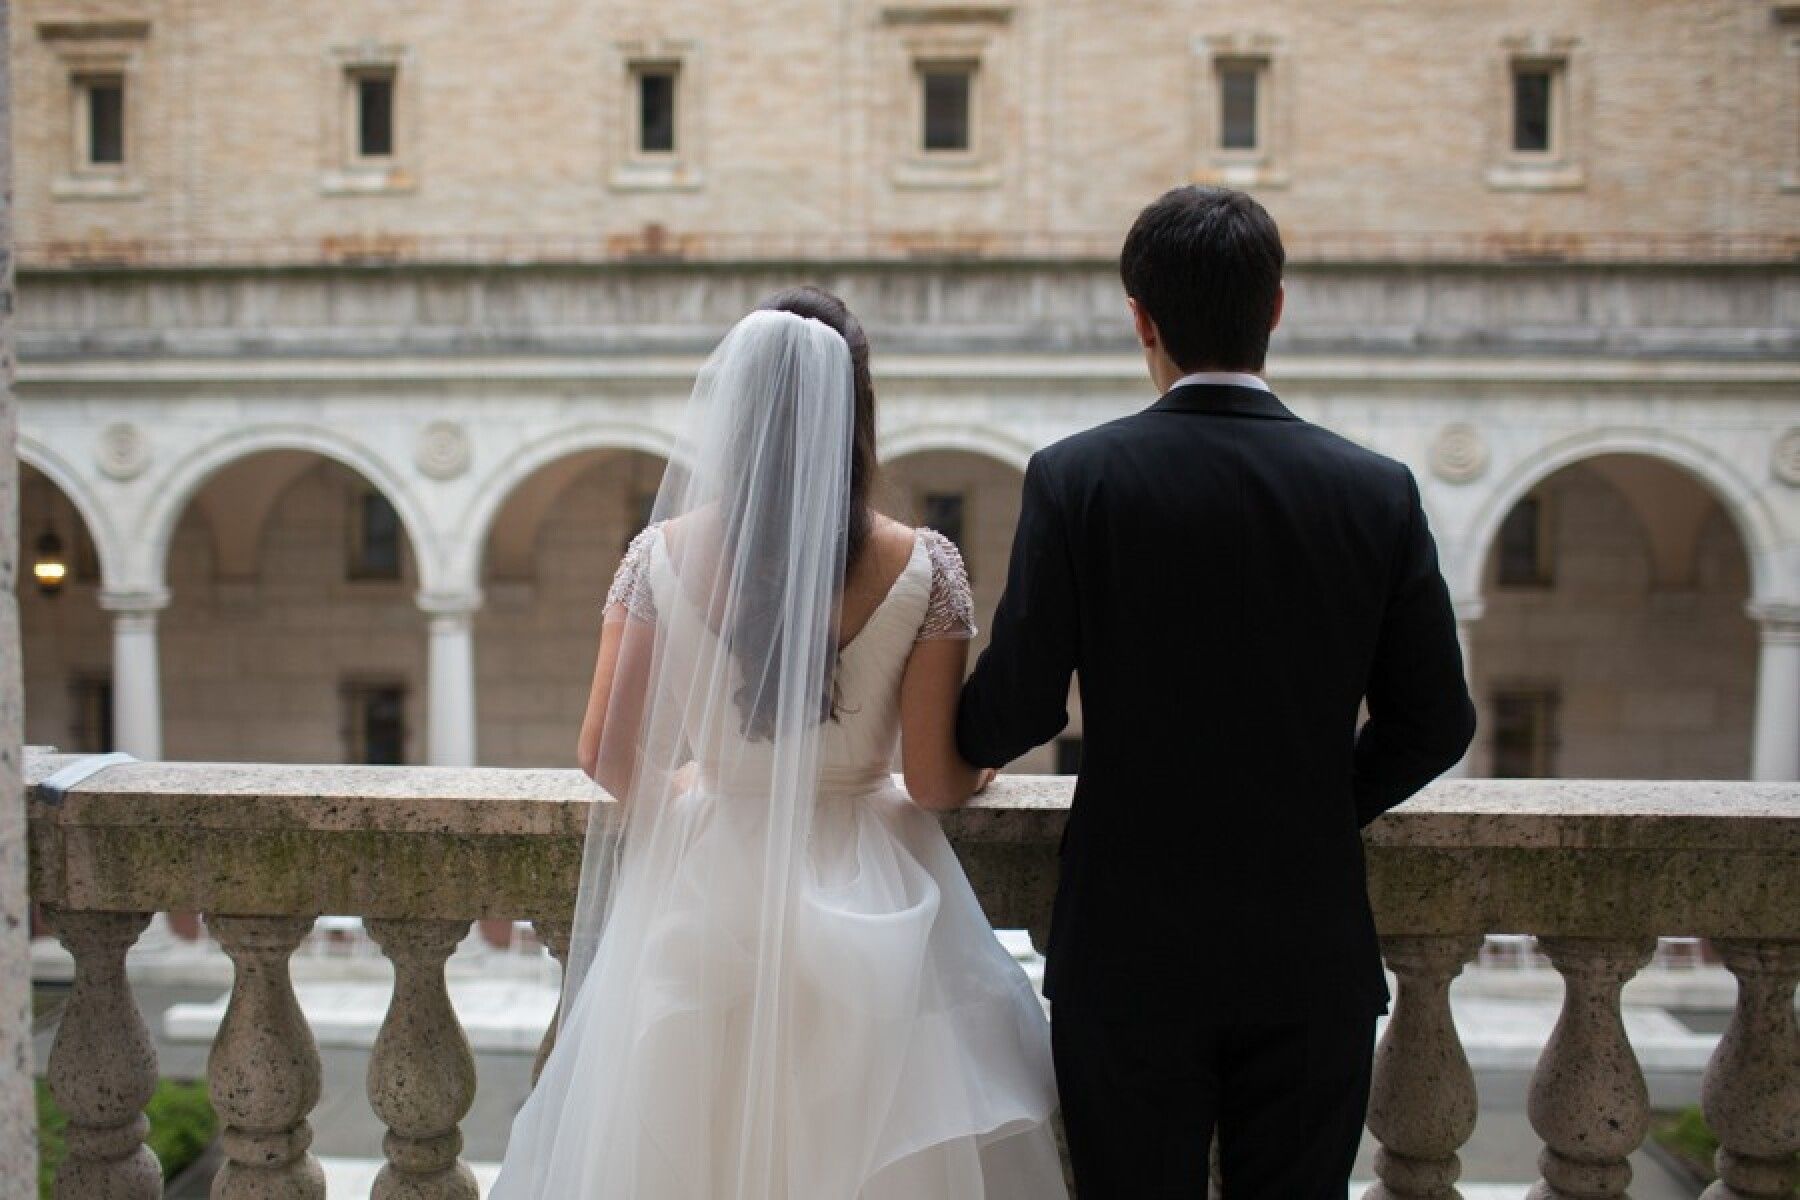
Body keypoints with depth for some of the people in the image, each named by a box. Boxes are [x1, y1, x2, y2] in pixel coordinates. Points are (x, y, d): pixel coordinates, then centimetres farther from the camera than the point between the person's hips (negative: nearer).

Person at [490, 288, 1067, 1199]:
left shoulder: (666, 555, -7)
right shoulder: (922, 569, -12)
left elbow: (605, 755, -4)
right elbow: (936, 781, -10)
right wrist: (983, 762, 13)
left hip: (708, 898, 2)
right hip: (866, 906, -1)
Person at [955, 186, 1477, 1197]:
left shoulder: (1075, 478, -11)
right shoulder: (1380, 492, -4)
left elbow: (1019, 706, -10)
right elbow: (1434, 723, 0)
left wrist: (963, 745, 13)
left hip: (1130, 954, -2)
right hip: (1314, 956, 2)